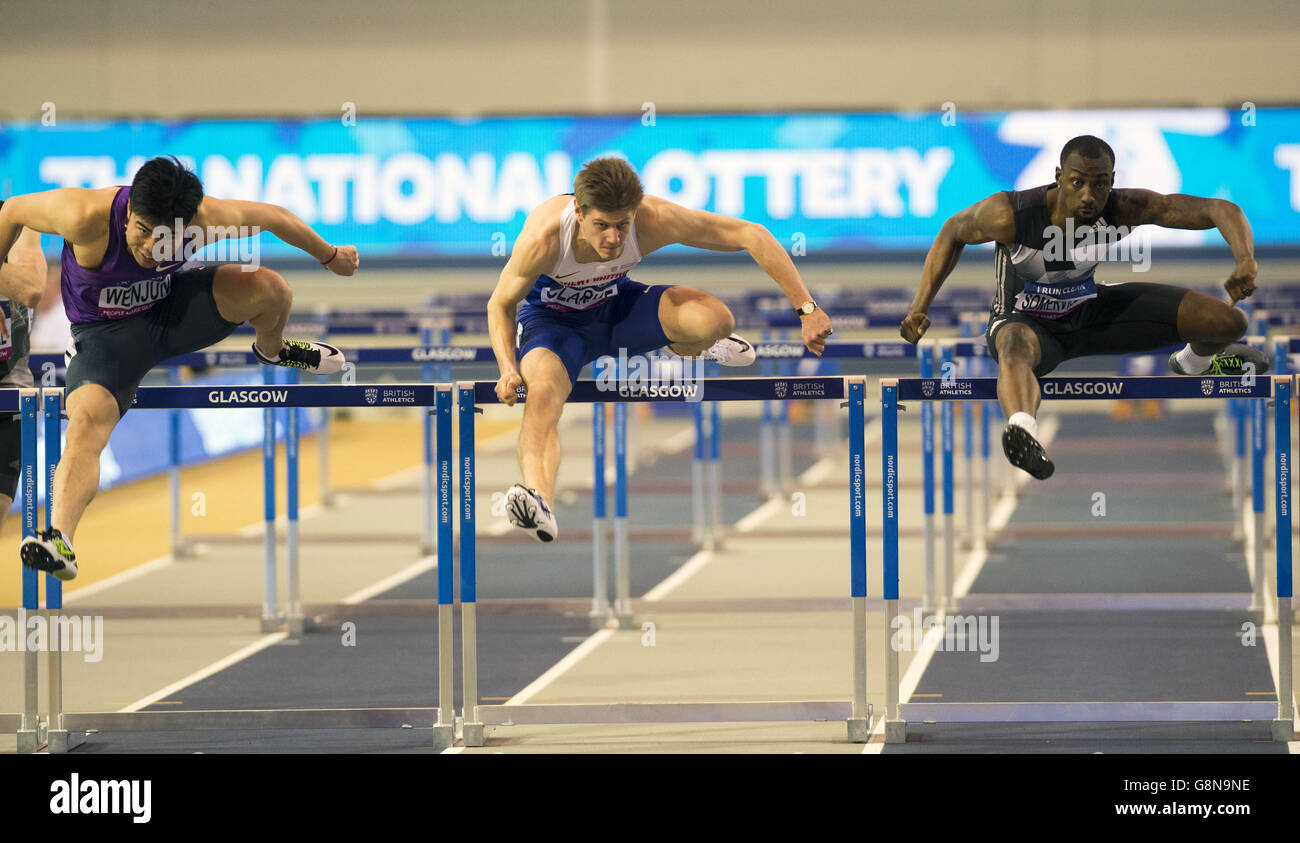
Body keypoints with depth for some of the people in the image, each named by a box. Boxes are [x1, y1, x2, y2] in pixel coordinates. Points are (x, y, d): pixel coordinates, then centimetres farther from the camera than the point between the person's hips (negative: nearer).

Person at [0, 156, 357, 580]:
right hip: (105, 333, -3)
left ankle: (272, 349, 16)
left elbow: (272, 216, -6)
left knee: (269, 288, -19)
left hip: (172, 304, 3)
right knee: (86, 422, -31)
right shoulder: (85, 216, -35)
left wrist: (329, 256, 11)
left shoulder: (208, 218, -26)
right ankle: (59, 538, -42)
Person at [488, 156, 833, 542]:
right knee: (541, 395, -36)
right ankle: (539, 502, -57)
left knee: (716, 321, -24)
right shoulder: (543, 238, -35)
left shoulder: (653, 220, -30)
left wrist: (806, 308, -25)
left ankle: (682, 348, 13)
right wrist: (508, 368, -32)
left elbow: (751, 235, -22)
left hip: (616, 305, 2)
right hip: (551, 319, -2)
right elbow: (501, 304, -15)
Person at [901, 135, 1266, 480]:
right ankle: (1022, 428, -79)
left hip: (1088, 309, 4)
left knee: (1228, 322, -4)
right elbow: (952, 233, -8)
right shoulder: (1009, 215, -30)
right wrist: (919, 308, -14)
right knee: (1015, 350, -46)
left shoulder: (1125, 209, -25)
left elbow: (1222, 210, -23)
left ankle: (1195, 359, 34)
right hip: (1025, 320, -4)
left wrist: (1246, 262, -43)